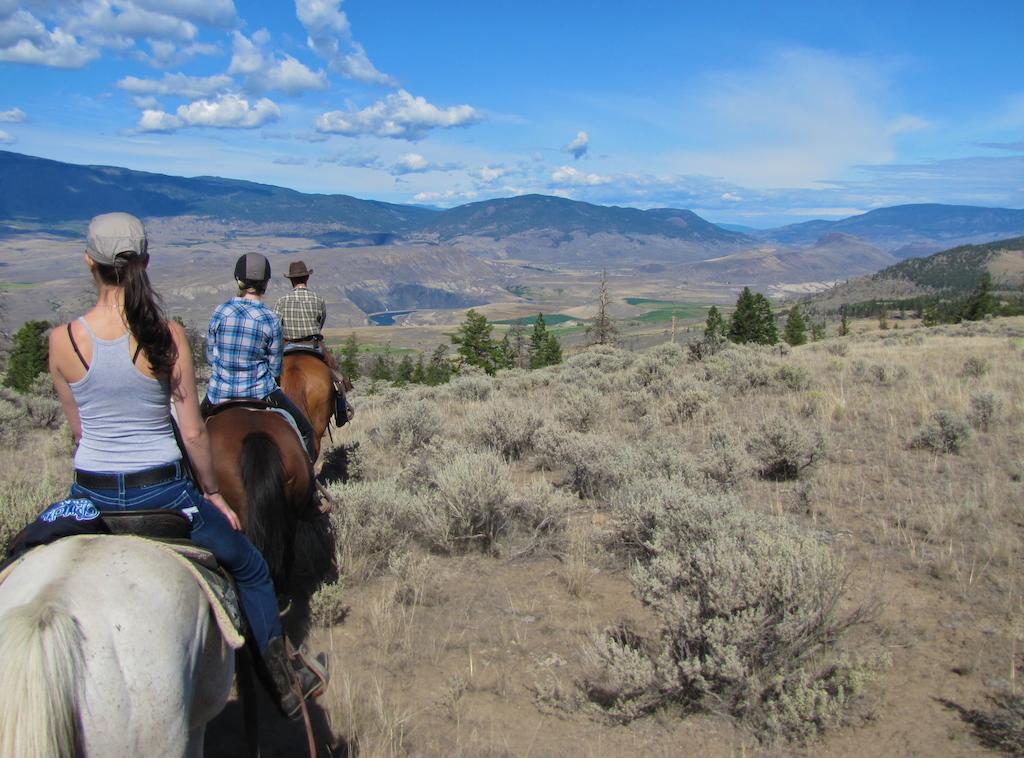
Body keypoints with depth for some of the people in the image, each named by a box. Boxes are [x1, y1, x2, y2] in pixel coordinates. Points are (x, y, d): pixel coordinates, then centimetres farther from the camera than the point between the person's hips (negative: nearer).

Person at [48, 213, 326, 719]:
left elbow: (77, 429, 3)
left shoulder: (62, 340, -8)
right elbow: (192, 432, -11)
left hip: (90, 493, 3)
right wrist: (213, 493, 4)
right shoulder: (167, 335, -15)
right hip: (161, 488, -2)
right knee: (250, 568, 19)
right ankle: (284, 681, 28)